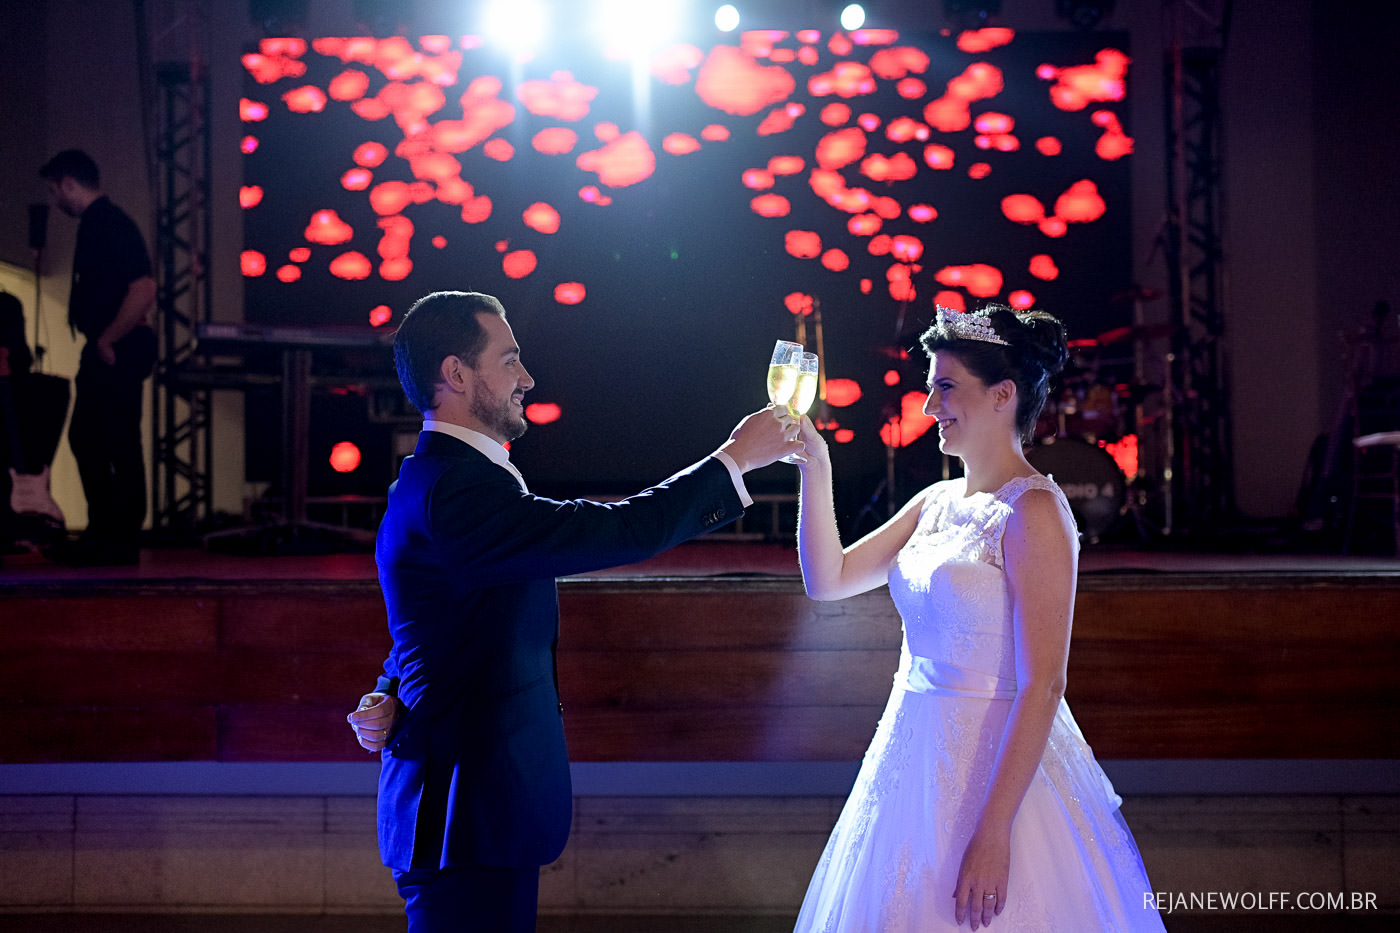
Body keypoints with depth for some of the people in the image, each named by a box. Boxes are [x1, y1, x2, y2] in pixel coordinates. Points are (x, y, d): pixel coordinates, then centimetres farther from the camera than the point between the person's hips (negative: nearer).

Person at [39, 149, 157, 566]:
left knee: (120, 445, -5)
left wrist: (107, 341, -19)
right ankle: (102, 532, 21)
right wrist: (99, 340, 15)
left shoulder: (111, 225, -14)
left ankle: (122, 541, 1)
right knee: (84, 438, 14)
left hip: (117, 353, -11)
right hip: (102, 351, 11)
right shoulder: (95, 223, 17)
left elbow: (143, 289, -25)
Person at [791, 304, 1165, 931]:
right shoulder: (937, 502, 9)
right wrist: (815, 468, 1)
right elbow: (828, 579, 11)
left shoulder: (1033, 512, -15)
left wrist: (993, 833, -25)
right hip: (916, 756, 8)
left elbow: (1042, 685, -20)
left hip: (995, 765, -8)